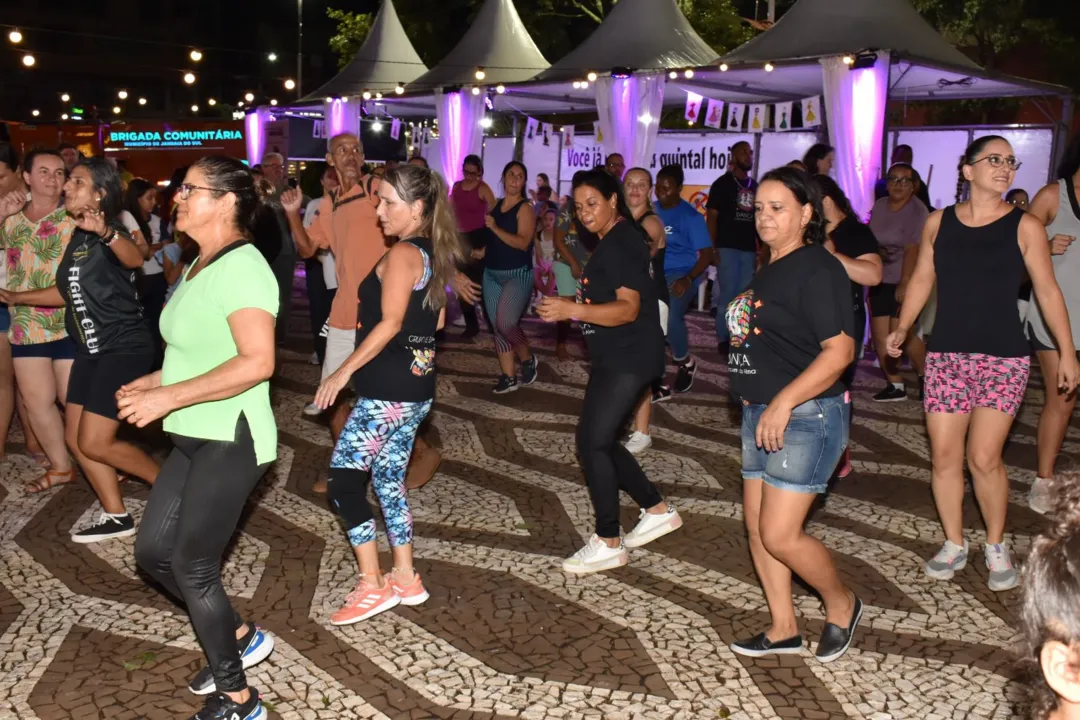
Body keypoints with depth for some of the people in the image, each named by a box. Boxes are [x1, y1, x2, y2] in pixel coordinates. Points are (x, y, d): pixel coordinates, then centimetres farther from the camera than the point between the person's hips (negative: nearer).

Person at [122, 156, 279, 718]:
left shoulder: (241, 266, -18)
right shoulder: (201, 265, 13)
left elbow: (257, 362, -28)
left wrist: (168, 397, -25)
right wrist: (154, 381, 8)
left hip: (230, 439, -10)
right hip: (194, 437, 10)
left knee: (192, 567, 0)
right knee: (152, 551, 14)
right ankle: (241, 639, 32)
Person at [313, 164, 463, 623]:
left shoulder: (402, 253, -15)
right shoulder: (432, 255, 10)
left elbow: (389, 323, -22)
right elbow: (437, 320, 16)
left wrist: (343, 372, -19)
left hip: (388, 390, -9)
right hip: (416, 386, 9)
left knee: (344, 480, -1)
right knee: (389, 478, 17)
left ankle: (373, 587, 6)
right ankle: (405, 579, 22)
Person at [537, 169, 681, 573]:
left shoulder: (622, 242, -15)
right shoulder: (612, 242, 17)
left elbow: (628, 309, -24)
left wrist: (573, 309, -34)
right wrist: (571, 309, 14)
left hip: (629, 358, -11)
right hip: (614, 358, 11)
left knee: (592, 441, -10)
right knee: (602, 442, 13)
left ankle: (608, 544, -1)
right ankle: (658, 512, 26)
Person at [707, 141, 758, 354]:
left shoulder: (754, 186, 14)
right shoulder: (722, 183, -2)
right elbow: (711, 216, -5)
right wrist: (712, 247, -13)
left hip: (748, 249, 5)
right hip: (727, 248, -5)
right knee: (728, 295, -5)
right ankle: (723, 339, 3)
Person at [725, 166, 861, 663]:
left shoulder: (818, 270, -14)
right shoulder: (770, 271, 14)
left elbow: (839, 351, -21)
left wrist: (783, 403, -25)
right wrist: (761, 406, 15)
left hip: (806, 416, -9)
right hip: (762, 415, 9)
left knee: (780, 535, -8)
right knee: (757, 526, 11)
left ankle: (841, 605, 18)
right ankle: (783, 629, 25)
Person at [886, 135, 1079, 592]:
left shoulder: (1025, 226, -2)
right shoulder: (939, 222, 4)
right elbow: (922, 279, 12)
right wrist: (902, 328, 3)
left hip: (1003, 357, -2)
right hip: (946, 354, 3)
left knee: (983, 459, -5)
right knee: (944, 456, 4)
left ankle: (997, 545, 19)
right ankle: (954, 544, 22)